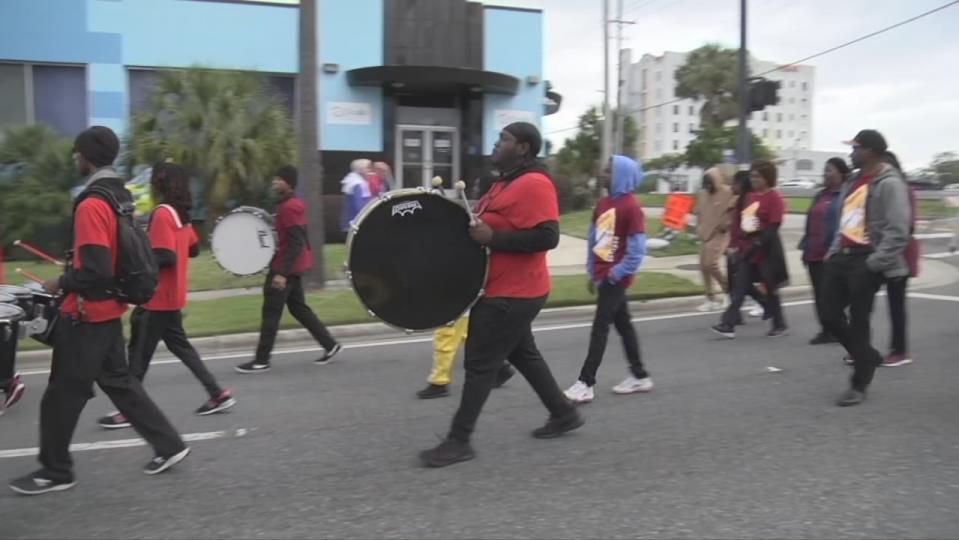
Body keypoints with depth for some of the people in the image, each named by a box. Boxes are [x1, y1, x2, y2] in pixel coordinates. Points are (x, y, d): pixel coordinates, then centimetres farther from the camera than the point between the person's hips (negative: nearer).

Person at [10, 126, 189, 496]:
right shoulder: (121, 196, 8)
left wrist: (62, 283, -10)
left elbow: (95, 271, -26)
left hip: (87, 314, -9)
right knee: (118, 380, 17)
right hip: (110, 309, 9)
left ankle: (55, 472, 19)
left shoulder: (91, 205, -22)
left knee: (63, 394, 5)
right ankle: (168, 445, 18)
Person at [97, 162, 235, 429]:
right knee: (180, 345, 16)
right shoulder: (181, 214, 9)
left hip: (159, 298, -9)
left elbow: (165, 257, -24)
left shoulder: (162, 214, -17)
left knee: (139, 353, 2)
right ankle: (217, 394, 16)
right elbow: (194, 249, 17)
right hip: (172, 296, 9)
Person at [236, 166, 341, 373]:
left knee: (271, 312, -3)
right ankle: (330, 345, 17)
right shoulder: (295, 203, 13)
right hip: (293, 267, 10)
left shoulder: (289, 207, -19)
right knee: (299, 308, 16)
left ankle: (261, 361, 5)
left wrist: (282, 273, -26)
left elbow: (296, 243, -24)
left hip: (285, 267, -10)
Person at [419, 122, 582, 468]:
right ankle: (564, 414, 34)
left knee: (479, 363, -5)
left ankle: (459, 441, 5)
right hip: (507, 290, 11)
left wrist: (491, 239, -27)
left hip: (512, 293, -11)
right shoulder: (507, 182, 14)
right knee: (523, 354, 20)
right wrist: (475, 227, 8)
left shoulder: (533, 184, -19)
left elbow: (546, 237, -27)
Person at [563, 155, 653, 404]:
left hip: (615, 277, -8)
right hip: (602, 275, 8)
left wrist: (617, 273, -16)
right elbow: (594, 239, 13)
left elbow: (638, 248, -18)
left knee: (600, 326, -7)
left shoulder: (631, 206, -15)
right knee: (623, 324, 14)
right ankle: (640, 376, 25)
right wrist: (592, 271, 11)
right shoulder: (603, 203, 9)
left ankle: (586, 383, -3)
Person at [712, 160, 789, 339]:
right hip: (749, 250, 7)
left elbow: (773, 227, -17)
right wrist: (742, 244, 13)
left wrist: (758, 244, -23)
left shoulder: (774, 197, -11)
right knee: (740, 288, 1)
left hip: (766, 252, -7)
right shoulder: (751, 197, 14)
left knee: (770, 289, 4)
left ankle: (780, 326, 20)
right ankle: (728, 325, -2)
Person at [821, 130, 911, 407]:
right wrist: (833, 252, 13)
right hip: (842, 257, 8)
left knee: (858, 322, -1)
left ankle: (859, 385, 13)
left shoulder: (889, 184, -12)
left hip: (865, 262, -8)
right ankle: (868, 357, 32)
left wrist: (875, 263, -20)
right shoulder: (853, 182, 14)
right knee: (830, 315, 8)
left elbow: (897, 231, -18)